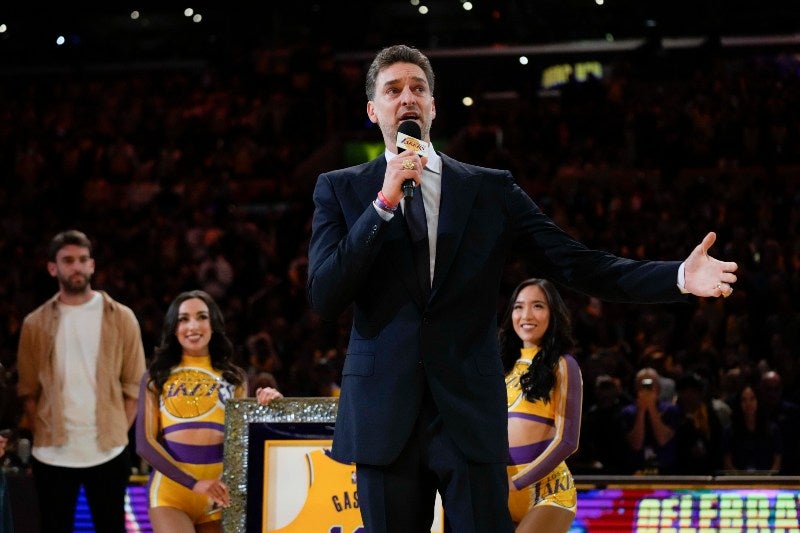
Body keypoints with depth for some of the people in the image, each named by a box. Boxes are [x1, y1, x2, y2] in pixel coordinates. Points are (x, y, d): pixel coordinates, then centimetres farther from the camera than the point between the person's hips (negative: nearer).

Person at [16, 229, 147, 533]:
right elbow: (28, 391, 6)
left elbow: (134, 386, 3)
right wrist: (41, 436, -2)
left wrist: (117, 434, -3)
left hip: (107, 454, 0)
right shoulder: (36, 324, 4)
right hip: (52, 455, 0)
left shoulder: (121, 318, 3)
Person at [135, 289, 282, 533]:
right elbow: (145, 442, -1)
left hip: (219, 493, 3)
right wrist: (194, 483, -13)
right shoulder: (156, 377, 8)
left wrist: (264, 408, -9)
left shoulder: (233, 377, 14)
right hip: (171, 488, -3)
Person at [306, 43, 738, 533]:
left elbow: (579, 264, 3)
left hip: (470, 416, 0)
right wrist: (384, 204, -11)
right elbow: (324, 299, -4)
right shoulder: (340, 190, 8)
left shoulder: (491, 190, 9)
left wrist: (679, 276, -10)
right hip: (383, 415, 0)